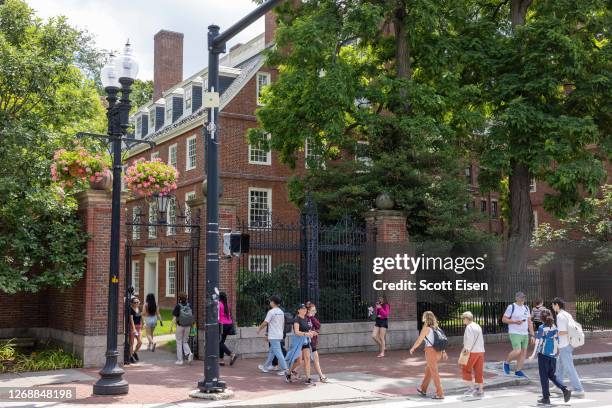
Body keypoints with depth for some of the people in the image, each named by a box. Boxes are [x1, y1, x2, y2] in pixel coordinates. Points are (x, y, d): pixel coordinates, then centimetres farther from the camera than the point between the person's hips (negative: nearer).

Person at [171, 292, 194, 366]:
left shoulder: (178, 306, -11)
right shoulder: (189, 306, 1)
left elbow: (174, 318, -12)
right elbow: (192, 316, 5)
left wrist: (171, 327, -6)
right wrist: (191, 326, 16)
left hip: (180, 326, -4)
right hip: (187, 326, 4)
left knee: (179, 343, 9)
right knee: (185, 342, 18)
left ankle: (180, 360, 11)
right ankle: (189, 353, -9)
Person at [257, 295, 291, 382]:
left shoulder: (271, 311, -13)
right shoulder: (281, 312, 11)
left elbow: (265, 323, -11)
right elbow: (283, 324, 16)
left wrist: (259, 329, 5)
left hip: (273, 336, -9)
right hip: (279, 335, 9)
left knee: (278, 353, -12)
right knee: (271, 351, 21)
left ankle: (286, 370, -20)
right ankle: (265, 366, 33)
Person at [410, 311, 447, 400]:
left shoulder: (426, 328, -10)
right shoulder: (437, 328, 9)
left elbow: (419, 341, -5)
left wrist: (412, 349, 10)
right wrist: (444, 352, 13)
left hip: (430, 351, -7)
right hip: (438, 351, 7)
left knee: (434, 373, 0)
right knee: (428, 370, 21)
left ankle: (440, 394, 0)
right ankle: (423, 390, 34)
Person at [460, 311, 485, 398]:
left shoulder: (469, 327, -9)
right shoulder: (478, 326, 14)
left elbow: (470, 339, -18)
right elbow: (481, 340, 14)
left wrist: (465, 348, -7)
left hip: (472, 352, -7)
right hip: (481, 351, 7)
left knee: (466, 369, 6)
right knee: (479, 371, 8)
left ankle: (471, 387, 3)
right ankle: (480, 391, 9)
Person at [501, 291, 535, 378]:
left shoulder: (526, 308, 13)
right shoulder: (511, 307, -5)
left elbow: (529, 322, 14)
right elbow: (504, 319, -5)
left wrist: (532, 335, 9)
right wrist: (515, 321, -18)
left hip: (525, 334, 6)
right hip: (515, 333, -6)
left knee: (523, 352, 3)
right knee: (517, 351, -17)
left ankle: (518, 371, 12)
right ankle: (506, 363, 8)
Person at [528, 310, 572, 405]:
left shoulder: (542, 328, -8)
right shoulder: (555, 328, 8)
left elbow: (538, 341, -13)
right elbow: (557, 342, 12)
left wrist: (534, 354, -12)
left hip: (543, 355, -5)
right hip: (553, 355, 5)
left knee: (544, 376, 4)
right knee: (551, 375, 17)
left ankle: (546, 398, 7)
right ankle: (565, 390, 0)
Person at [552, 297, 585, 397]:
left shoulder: (560, 316, -16)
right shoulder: (568, 315, 12)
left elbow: (563, 332, -23)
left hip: (564, 346, -10)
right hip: (569, 344, 10)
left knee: (569, 368, -5)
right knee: (560, 366, 21)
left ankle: (578, 390, -5)